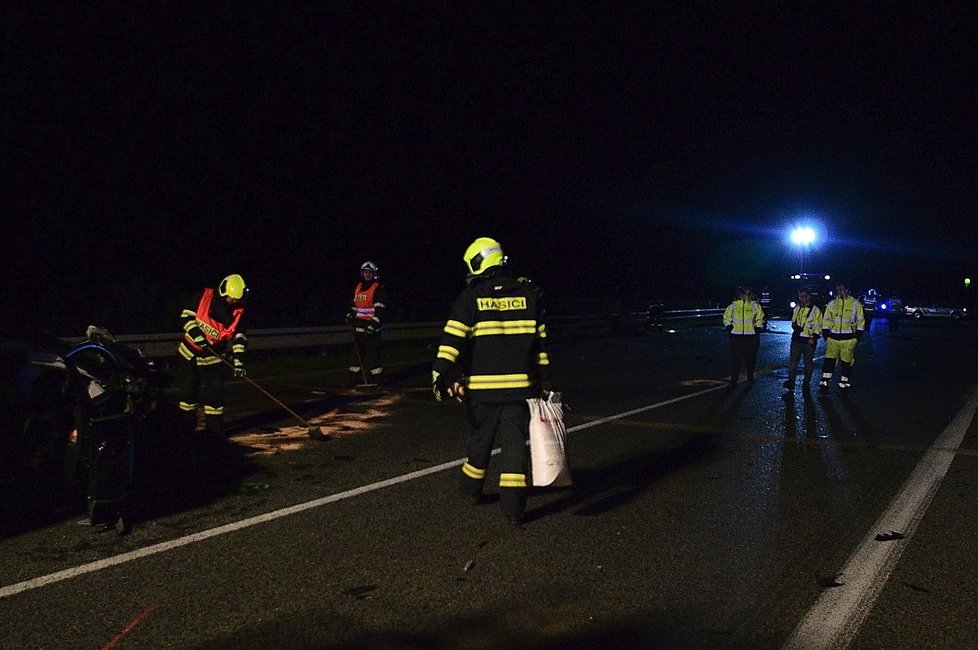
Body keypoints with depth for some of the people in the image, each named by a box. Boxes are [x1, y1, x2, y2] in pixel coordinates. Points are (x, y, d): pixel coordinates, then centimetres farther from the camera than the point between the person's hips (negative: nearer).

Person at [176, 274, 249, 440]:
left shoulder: (238, 312, -7)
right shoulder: (204, 296, -11)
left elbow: (239, 337, -8)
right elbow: (187, 315, -7)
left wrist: (238, 360, -18)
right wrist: (196, 335, -19)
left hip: (215, 357, 0)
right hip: (193, 352, 0)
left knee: (215, 393, -3)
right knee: (189, 389, 9)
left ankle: (214, 428, 7)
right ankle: (186, 425, 24)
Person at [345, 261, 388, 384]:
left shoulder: (379, 289, -8)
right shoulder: (358, 287, 16)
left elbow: (380, 310, -14)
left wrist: (373, 325, -21)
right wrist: (350, 315, 14)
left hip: (372, 327, -7)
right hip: (359, 325, 7)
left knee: (372, 352, -9)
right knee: (357, 351, 8)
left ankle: (377, 377, -2)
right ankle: (356, 375, 16)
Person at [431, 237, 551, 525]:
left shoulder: (470, 298, -4)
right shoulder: (528, 295, 7)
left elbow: (453, 339, -12)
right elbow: (540, 341, 9)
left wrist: (441, 375, -13)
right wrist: (544, 380, 15)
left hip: (482, 386, -1)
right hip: (520, 385, 1)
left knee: (480, 437, 17)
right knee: (515, 442, 4)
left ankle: (471, 487, 36)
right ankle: (513, 504, -2)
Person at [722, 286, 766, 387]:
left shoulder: (755, 306, 3)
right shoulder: (733, 305, 2)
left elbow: (760, 318, 11)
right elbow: (726, 316, 13)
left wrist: (758, 327, -1)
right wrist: (728, 326, 1)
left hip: (751, 336, 0)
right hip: (736, 336, 0)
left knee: (750, 359, 7)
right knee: (735, 359, 1)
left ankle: (750, 379, 21)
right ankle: (733, 380, 9)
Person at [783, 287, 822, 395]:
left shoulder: (816, 310, -5)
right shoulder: (797, 308, 10)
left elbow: (818, 326, -6)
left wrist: (814, 338, -17)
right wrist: (795, 325, -1)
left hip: (809, 341, -4)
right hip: (796, 339, 4)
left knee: (808, 362, 8)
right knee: (793, 361, 0)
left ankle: (806, 384, 20)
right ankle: (791, 383, 3)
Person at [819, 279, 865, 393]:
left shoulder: (855, 303, 1)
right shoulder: (832, 304, 7)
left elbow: (860, 322, 4)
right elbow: (826, 321, 12)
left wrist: (857, 337, 0)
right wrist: (826, 335, 5)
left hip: (848, 339, -1)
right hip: (833, 338, 2)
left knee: (846, 362, 5)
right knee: (829, 360, -4)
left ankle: (843, 383, 16)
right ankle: (825, 383, -1)